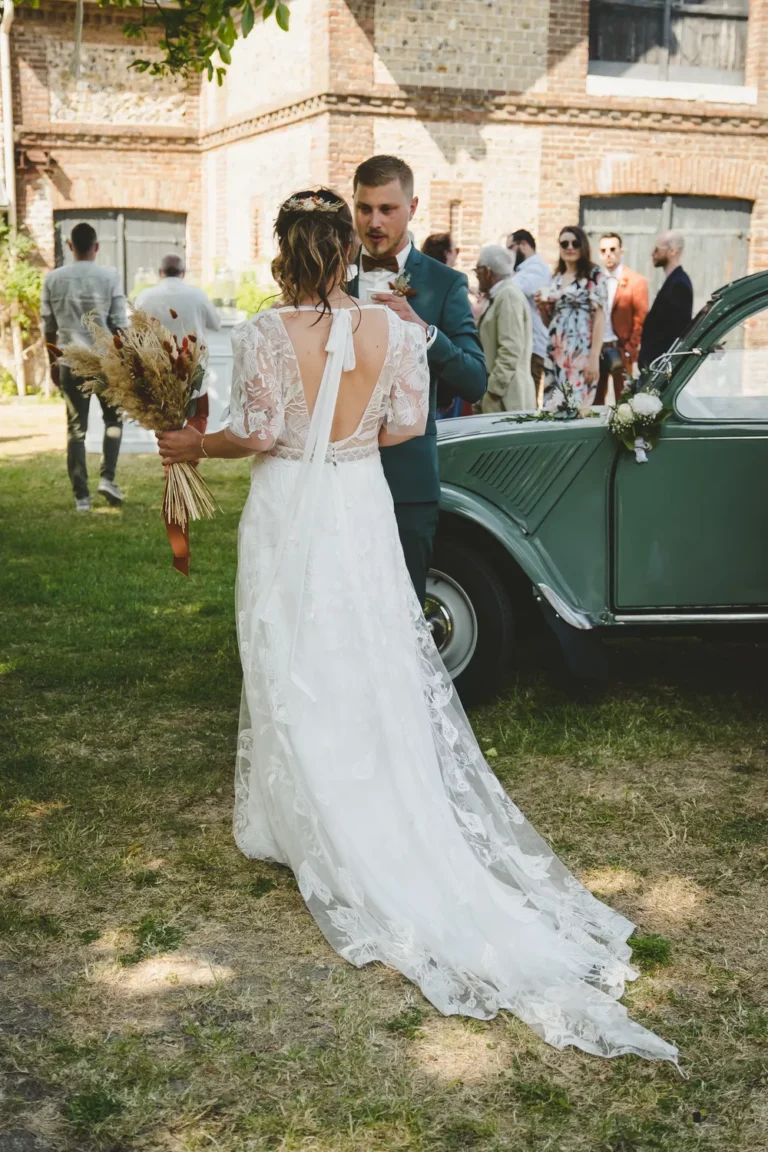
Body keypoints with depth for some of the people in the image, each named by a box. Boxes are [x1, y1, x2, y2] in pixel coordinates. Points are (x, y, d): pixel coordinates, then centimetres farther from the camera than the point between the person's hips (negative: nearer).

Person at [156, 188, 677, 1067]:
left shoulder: (263, 335, -15)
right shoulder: (390, 329, -8)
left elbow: (259, 436, -13)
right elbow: (407, 425, -3)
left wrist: (196, 446, 6)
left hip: (287, 516, -2)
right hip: (361, 511, 2)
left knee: (296, 673, 10)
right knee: (377, 671, 14)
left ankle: (304, 825, 22)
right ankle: (389, 821, 24)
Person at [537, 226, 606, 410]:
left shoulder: (593, 275, 0)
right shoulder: (556, 279, 16)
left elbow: (600, 317, -7)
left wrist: (594, 357, -15)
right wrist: (542, 307, 1)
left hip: (581, 352, -6)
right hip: (555, 354, 6)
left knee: (576, 406, -10)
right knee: (552, 408, 2)